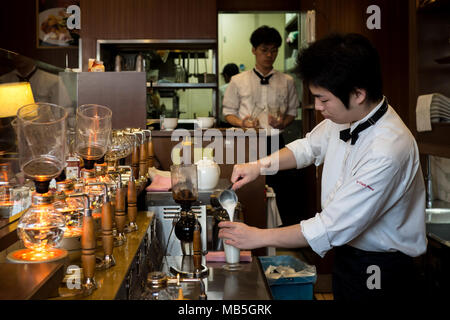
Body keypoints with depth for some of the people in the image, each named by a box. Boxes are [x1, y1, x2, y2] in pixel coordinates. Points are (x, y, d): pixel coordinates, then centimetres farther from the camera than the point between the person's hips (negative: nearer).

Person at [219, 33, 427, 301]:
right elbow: (309, 147, 12)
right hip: (348, 253, 7)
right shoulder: (347, 116, -8)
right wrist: (261, 165, -4)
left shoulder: (387, 152, -33)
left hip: (380, 274, -7)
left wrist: (258, 237, -21)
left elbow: (331, 228, -30)